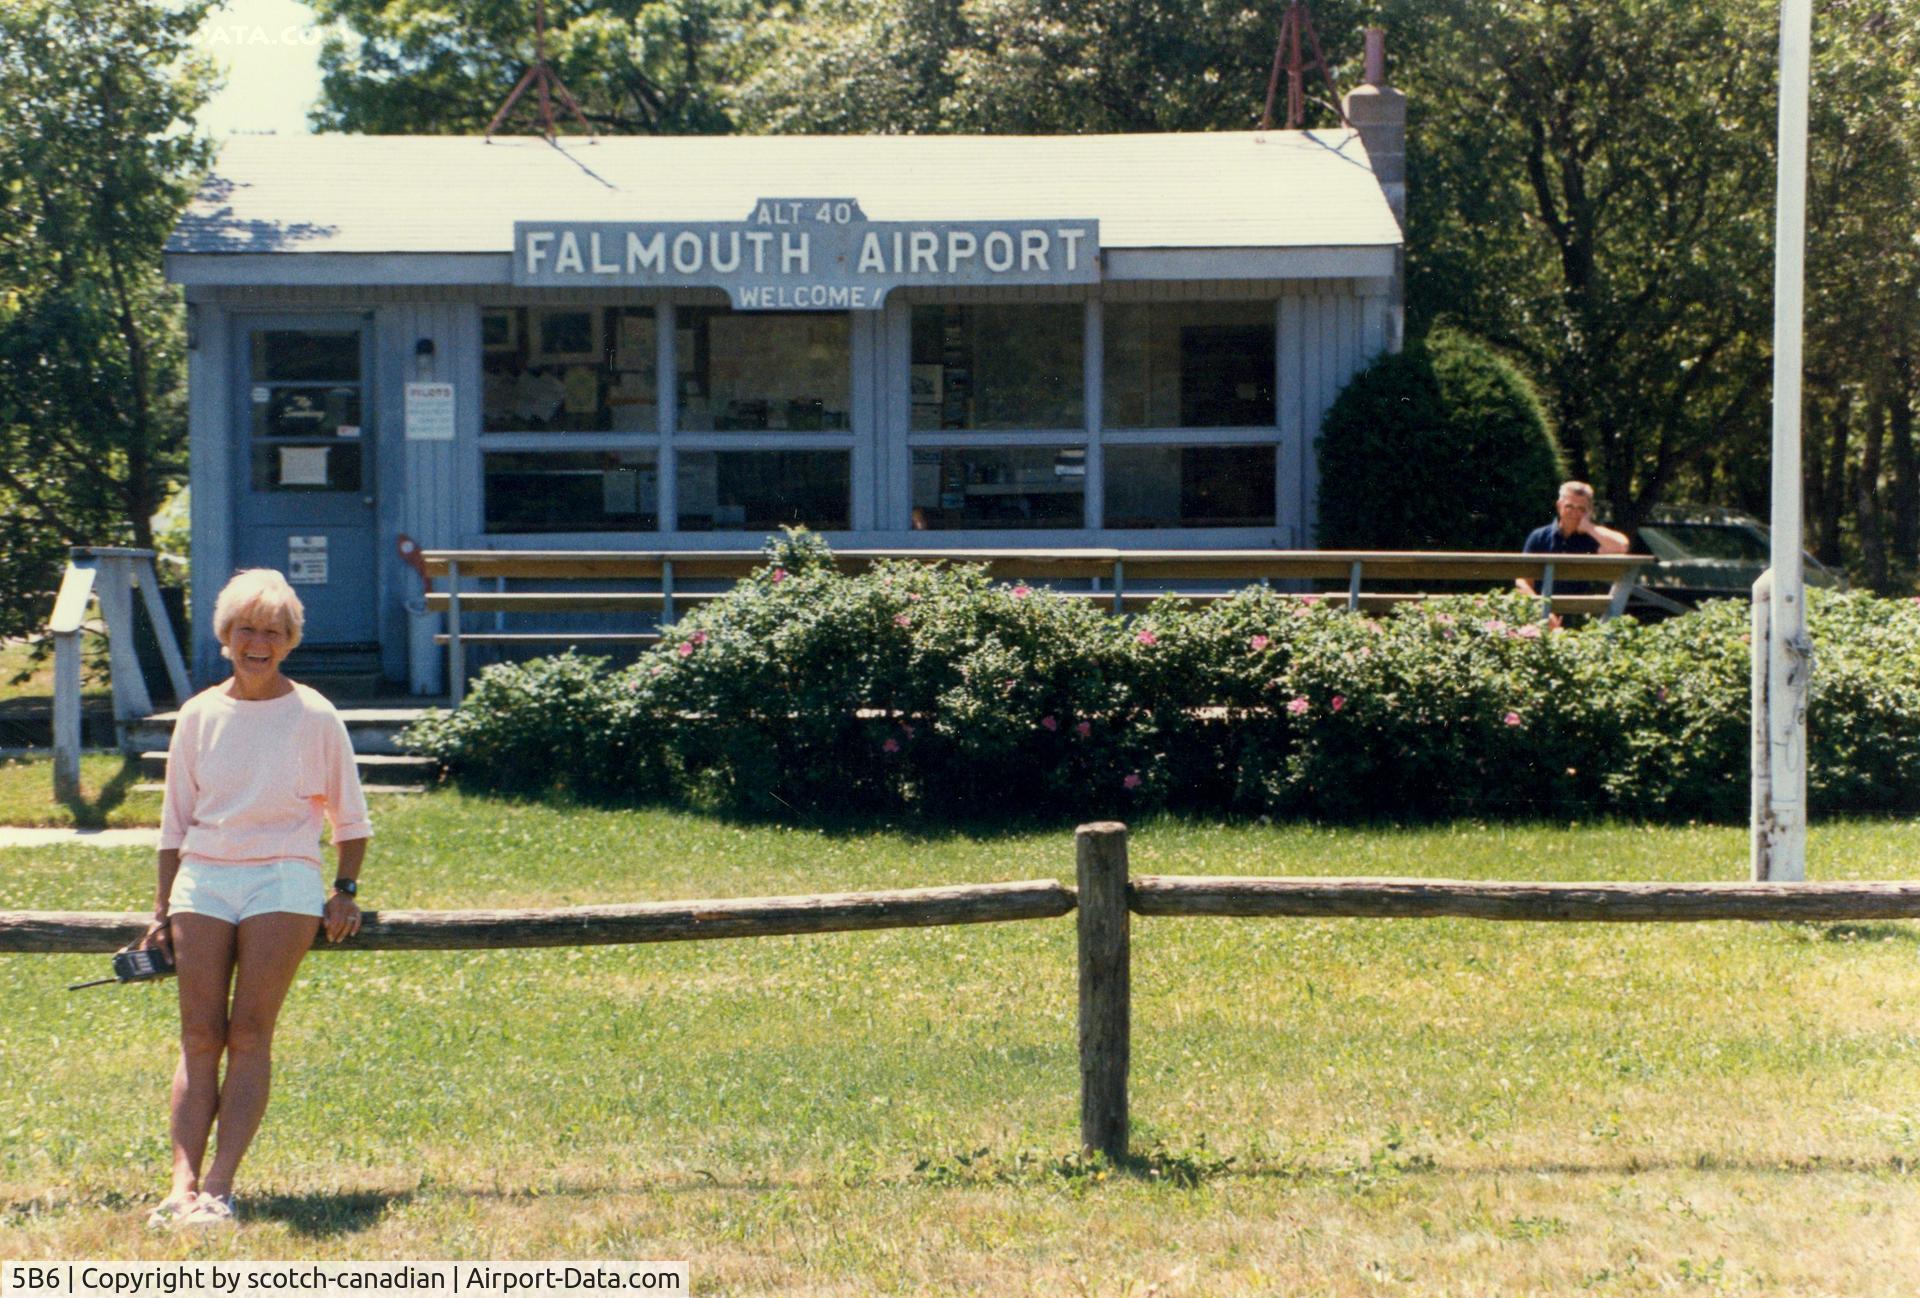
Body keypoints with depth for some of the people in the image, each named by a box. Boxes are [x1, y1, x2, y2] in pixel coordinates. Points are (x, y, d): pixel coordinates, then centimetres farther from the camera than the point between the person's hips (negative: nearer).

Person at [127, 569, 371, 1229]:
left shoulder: (314, 717, 1)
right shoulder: (198, 716, 8)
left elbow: (349, 816, 10)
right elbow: (175, 821, 15)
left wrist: (346, 890, 2)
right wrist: (162, 908, 11)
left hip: (282, 882, -3)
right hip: (202, 880, 3)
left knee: (249, 1035, -9)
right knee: (199, 1037, -5)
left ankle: (219, 1187, -12)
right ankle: (183, 1183, -11)